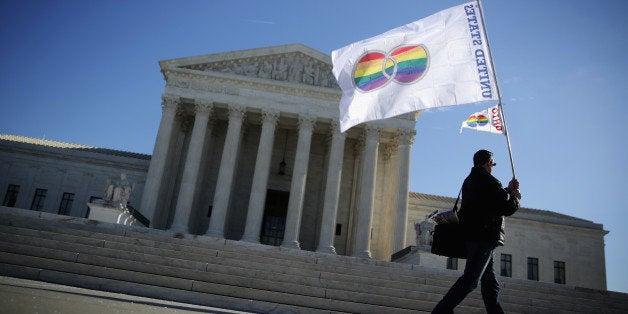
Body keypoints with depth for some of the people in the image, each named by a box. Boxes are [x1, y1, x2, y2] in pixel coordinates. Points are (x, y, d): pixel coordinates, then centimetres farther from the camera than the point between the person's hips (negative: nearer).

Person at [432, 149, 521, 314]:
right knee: (470, 280, -12)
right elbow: (508, 208, -10)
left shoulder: (470, 180, 21)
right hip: (484, 237, -10)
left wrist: (508, 190, 23)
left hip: (473, 237, 10)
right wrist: (515, 197, 9)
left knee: (490, 283, 11)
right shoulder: (488, 180, -9)